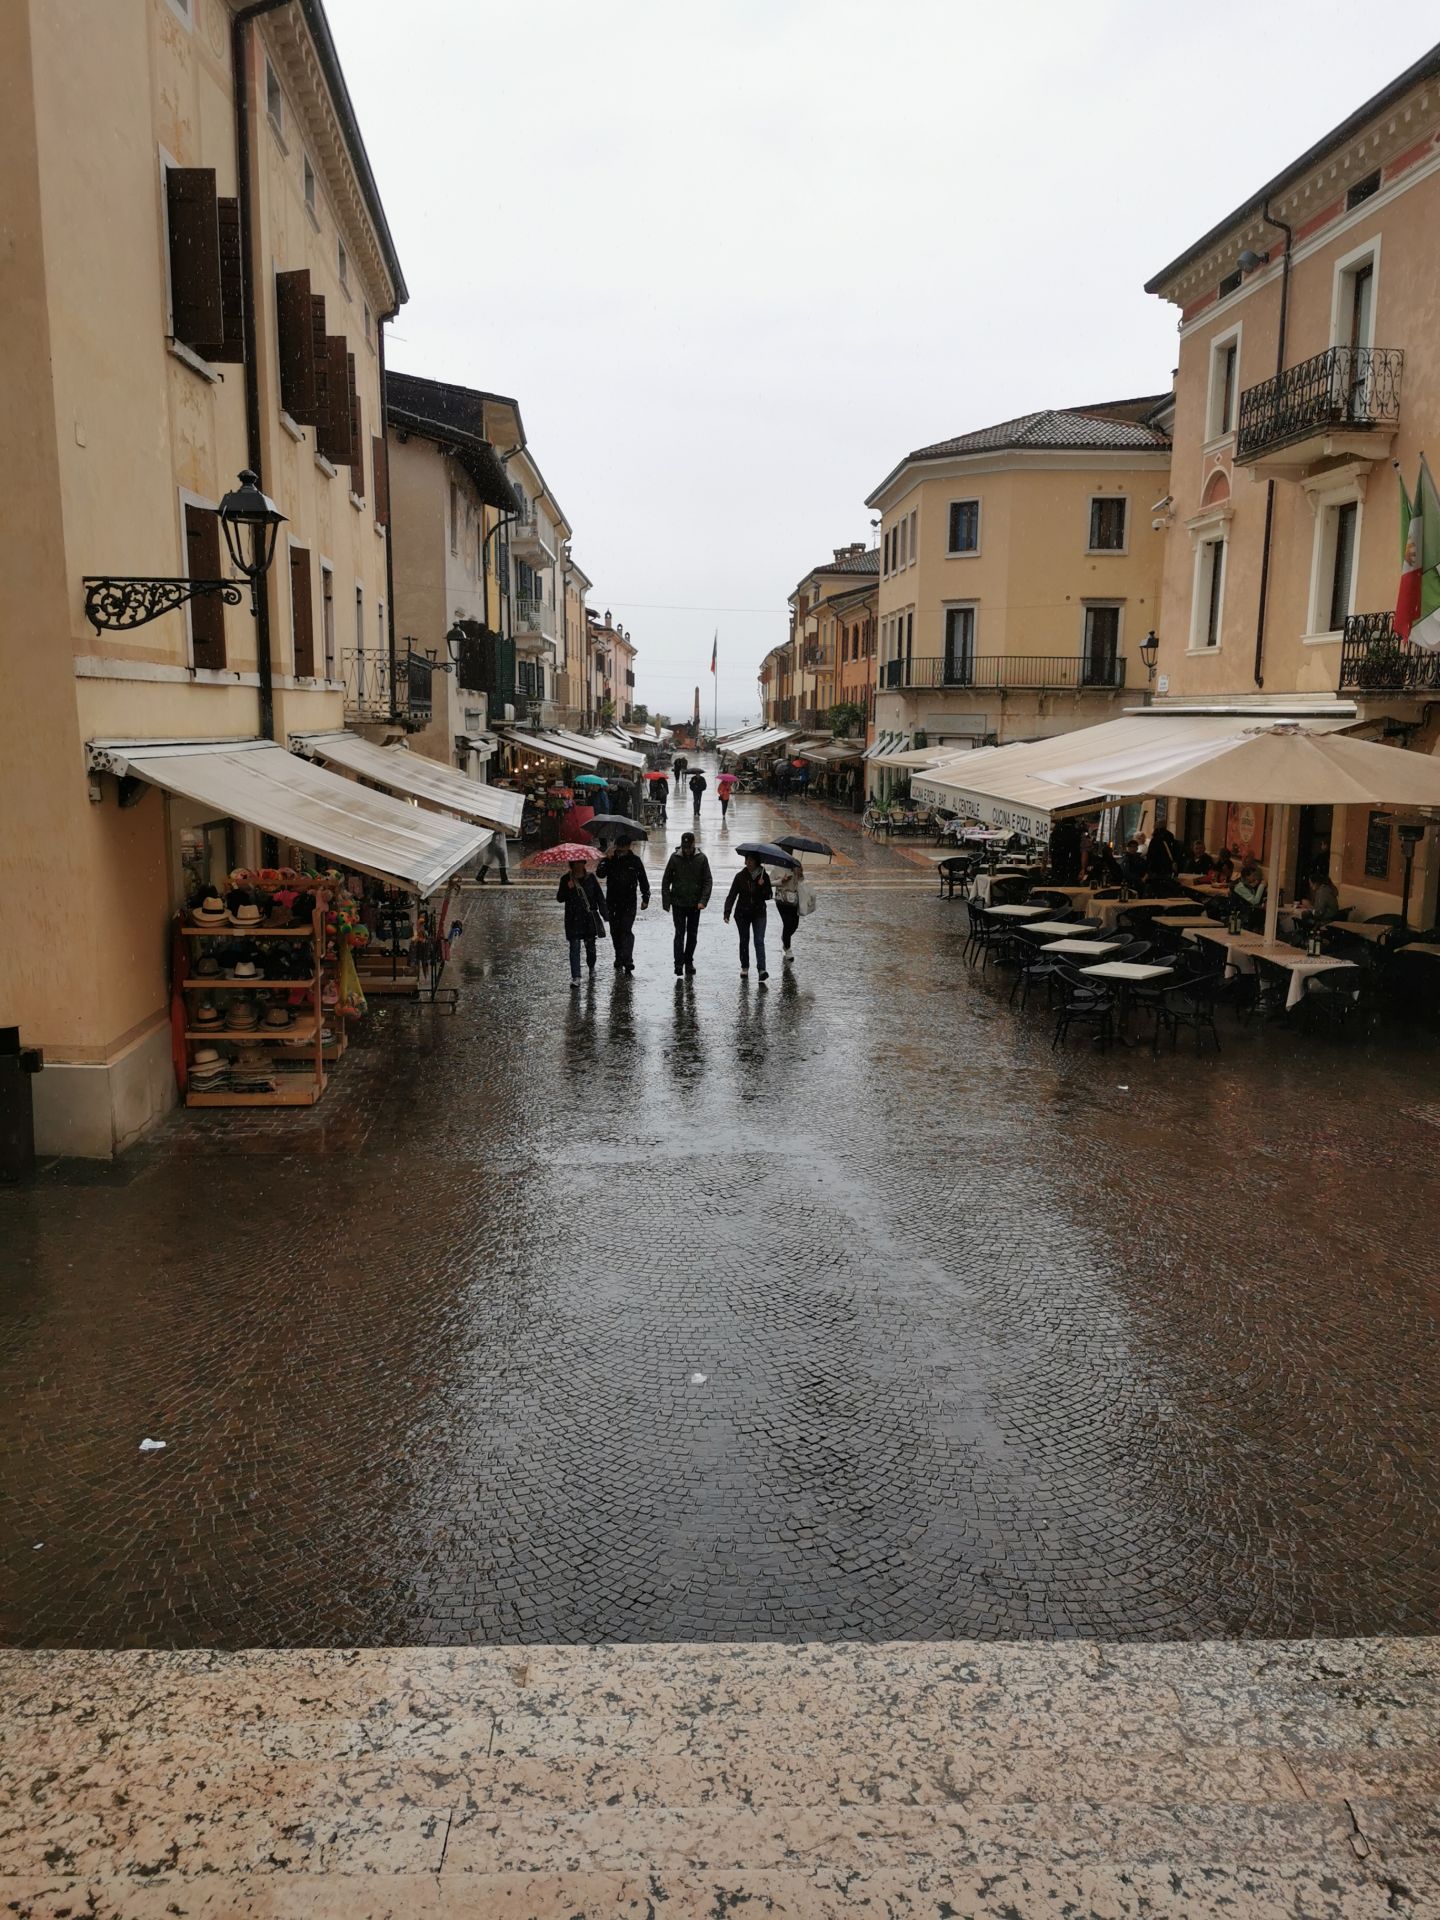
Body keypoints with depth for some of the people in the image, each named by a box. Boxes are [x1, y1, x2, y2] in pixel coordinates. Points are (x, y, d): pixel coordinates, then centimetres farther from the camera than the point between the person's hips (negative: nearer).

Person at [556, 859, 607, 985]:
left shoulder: (590, 877, 3)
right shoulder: (566, 879, -1)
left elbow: (599, 896, 7)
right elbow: (560, 898, -2)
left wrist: (603, 913, 0)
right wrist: (567, 889, -21)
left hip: (590, 917, 2)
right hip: (573, 918, -2)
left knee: (590, 944, 12)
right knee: (574, 946, -9)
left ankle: (592, 967, 39)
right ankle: (575, 977, -11)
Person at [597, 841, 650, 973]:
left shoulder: (635, 860, 2)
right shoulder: (610, 859, 2)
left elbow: (643, 879, 10)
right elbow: (600, 874, -12)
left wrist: (645, 898, 8)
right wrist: (607, 859, -21)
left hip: (629, 902, -2)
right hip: (612, 902, 2)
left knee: (626, 930, -13)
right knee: (615, 931, 9)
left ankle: (627, 962, -17)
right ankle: (619, 960, 22)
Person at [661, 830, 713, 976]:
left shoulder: (701, 859, -2)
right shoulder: (675, 858, -3)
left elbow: (708, 881, 0)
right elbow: (666, 881, 2)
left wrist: (703, 901, -11)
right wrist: (666, 902, -3)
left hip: (695, 904, 1)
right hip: (678, 904, -1)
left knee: (692, 934, 9)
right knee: (679, 933, -5)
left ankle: (689, 962, 20)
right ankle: (678, 964, -4)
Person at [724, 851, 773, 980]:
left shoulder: (764, 876, -2)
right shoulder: (740, 876, -4)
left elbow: (768, 896, -2)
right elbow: (731, 895, -7)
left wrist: (762, 886, -21)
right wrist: (727, 913, -18)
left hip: (759, 913, -1)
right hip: (742, 914, 1)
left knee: (759, 941, -11)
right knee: (744, 941, 11)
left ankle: (762, 969, -18)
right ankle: (744, 967, 24)